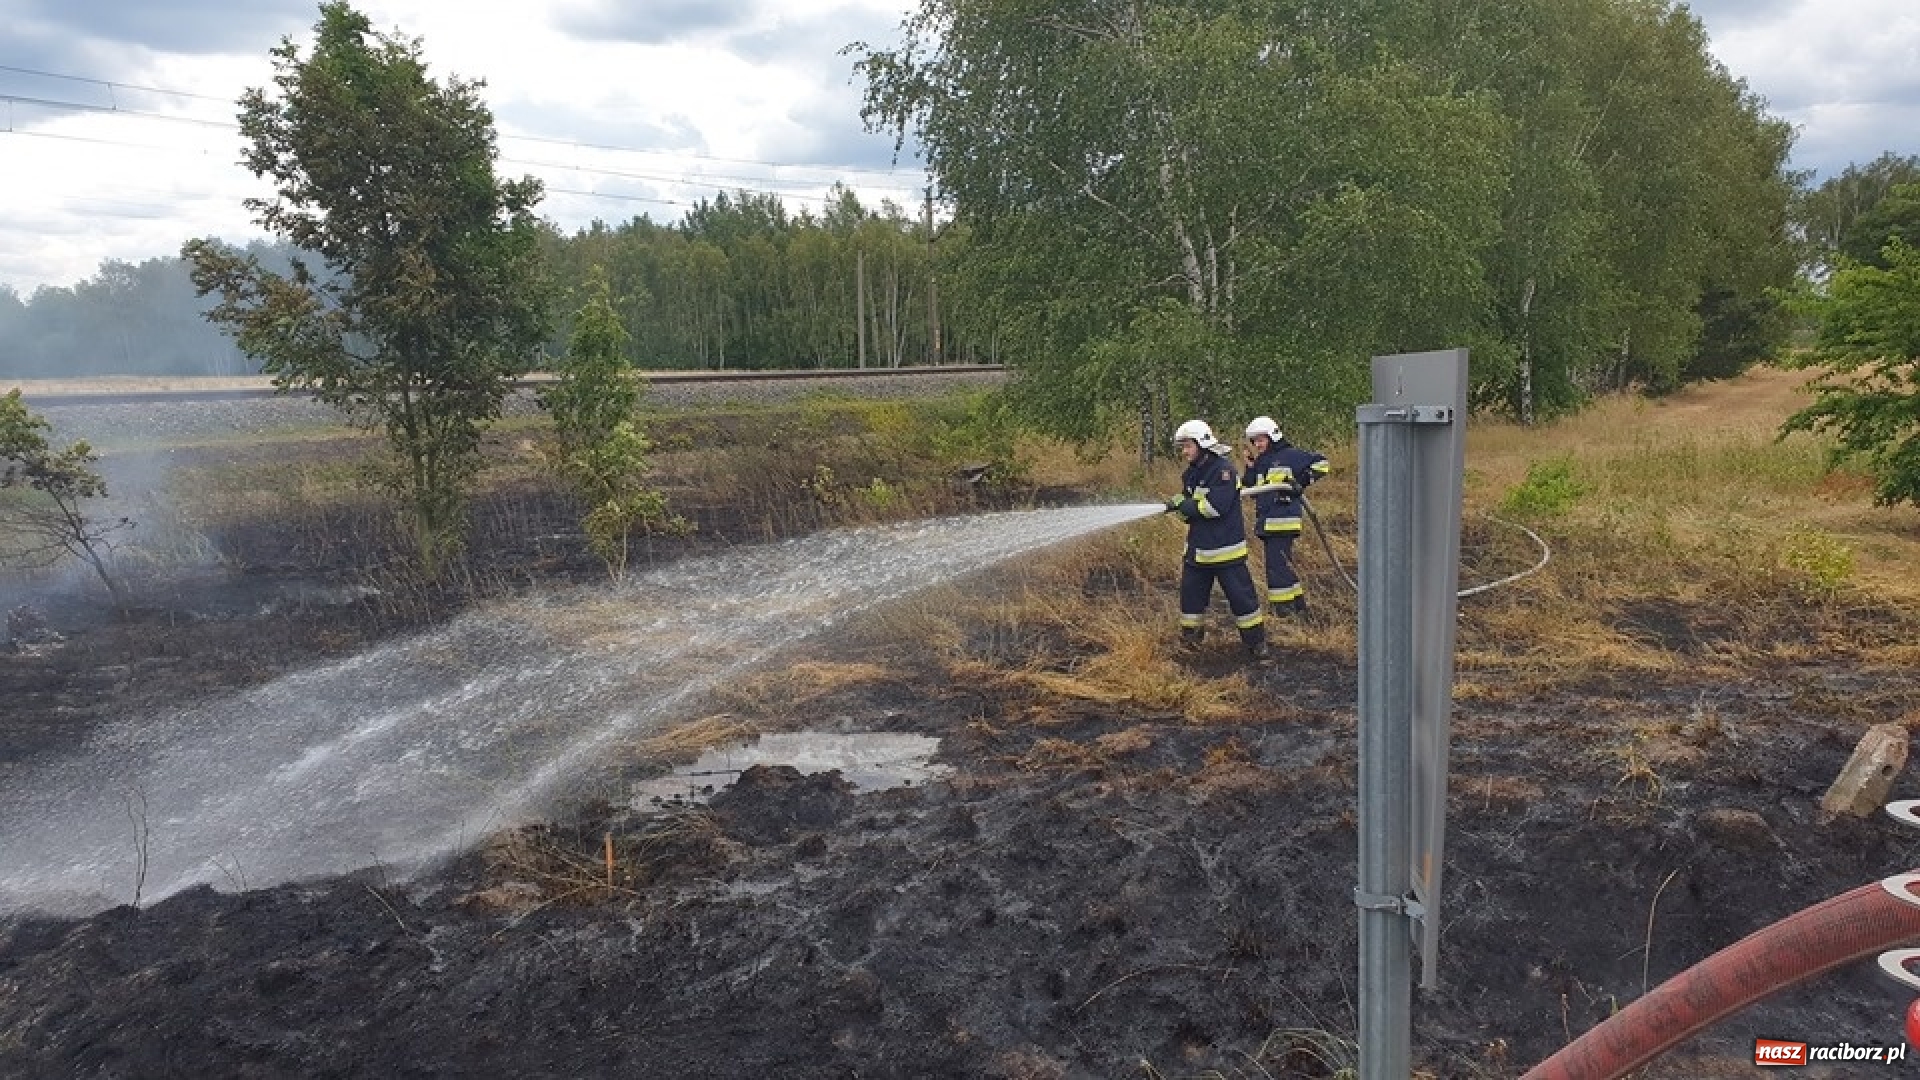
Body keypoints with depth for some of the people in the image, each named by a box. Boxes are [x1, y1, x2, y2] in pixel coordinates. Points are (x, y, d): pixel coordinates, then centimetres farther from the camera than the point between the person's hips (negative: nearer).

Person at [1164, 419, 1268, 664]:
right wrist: (1180, 505, -13)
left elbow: (1216, 506, -26)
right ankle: (1190, 638, 28)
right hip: (1198, 549, 8)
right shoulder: (1190, 474, 10)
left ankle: (1257, 644, 9)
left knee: (1241, 596, -2)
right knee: (1190, 593, 13)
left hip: (1226, 549, -8)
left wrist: (1183, 505, -17)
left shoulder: (1223, 469, -16)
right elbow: (1188, 512, 11)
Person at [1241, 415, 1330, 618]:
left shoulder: (1290, 455, -4)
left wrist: (1302, 482, -14)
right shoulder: (1261, 462, 20)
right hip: (1266, 523, 9)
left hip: (1283, 521, -9)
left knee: (1278, 565, -12)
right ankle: (1298, 602, 25)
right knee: (1284, 564, 15)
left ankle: (1283, 608, -6)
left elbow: (1321, 464, -6)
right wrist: (1250, 467, 9)